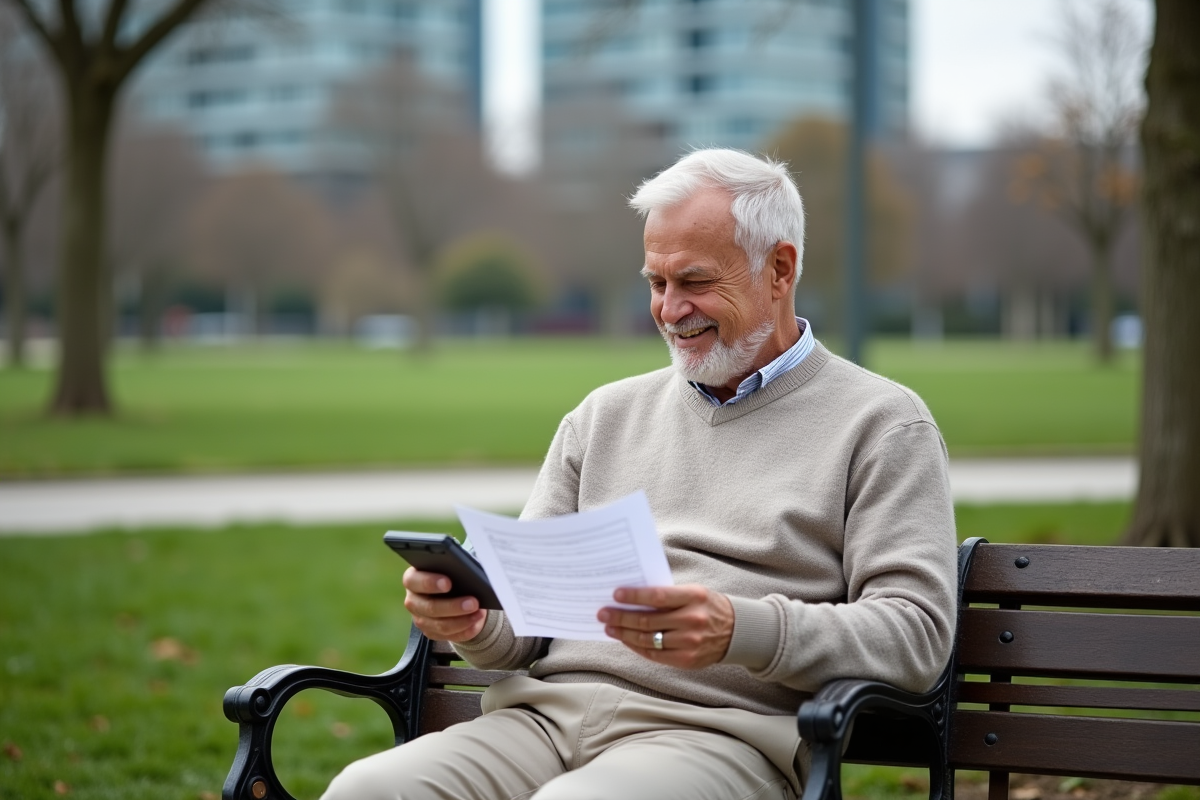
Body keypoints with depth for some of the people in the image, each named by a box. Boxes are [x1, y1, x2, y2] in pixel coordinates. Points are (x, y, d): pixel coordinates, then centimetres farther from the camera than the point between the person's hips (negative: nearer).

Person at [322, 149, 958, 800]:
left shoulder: (883, 424, 8)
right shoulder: (606, 416, 24)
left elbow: (916, 635, -4)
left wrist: (740, 631, -21)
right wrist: (470, 617, -4)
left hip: (720, 734, -4)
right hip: (548, 714, 5)